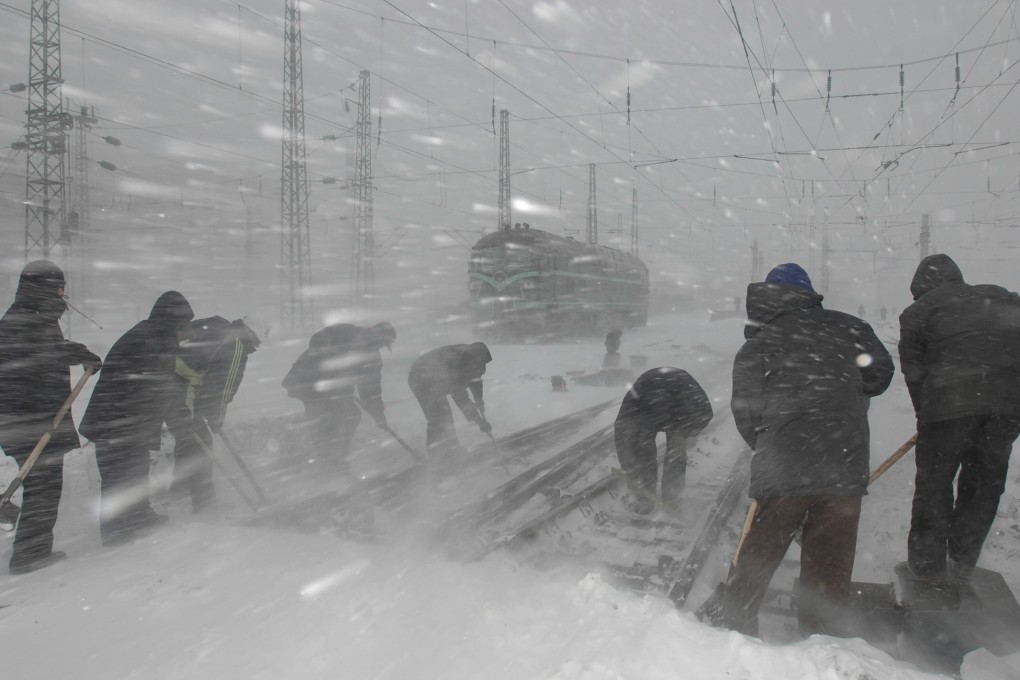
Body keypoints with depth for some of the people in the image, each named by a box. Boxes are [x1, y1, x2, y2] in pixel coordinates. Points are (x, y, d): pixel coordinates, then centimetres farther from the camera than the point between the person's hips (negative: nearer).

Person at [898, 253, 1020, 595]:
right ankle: (960, 567, 22)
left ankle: (927, 563, 17)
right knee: (985, 481, 15)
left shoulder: (918, 311, 14)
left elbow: (914, 370, 9)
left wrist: (925, 417, 17)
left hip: (954, 399, -4)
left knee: (934, 478, 10)